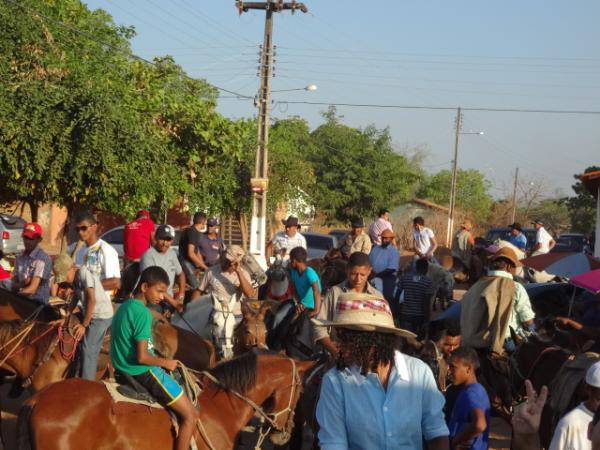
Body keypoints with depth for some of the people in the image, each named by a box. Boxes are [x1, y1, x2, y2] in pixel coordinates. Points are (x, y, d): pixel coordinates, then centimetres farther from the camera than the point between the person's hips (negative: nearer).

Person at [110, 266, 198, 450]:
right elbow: (142, 357, -24)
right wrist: (167, 363, -8)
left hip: (125, 370, 10)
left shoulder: (125, 307, 9)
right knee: (190, 416, -4)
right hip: (142, 372, -10)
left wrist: (161, 362, 13)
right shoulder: (143, 313, -19)